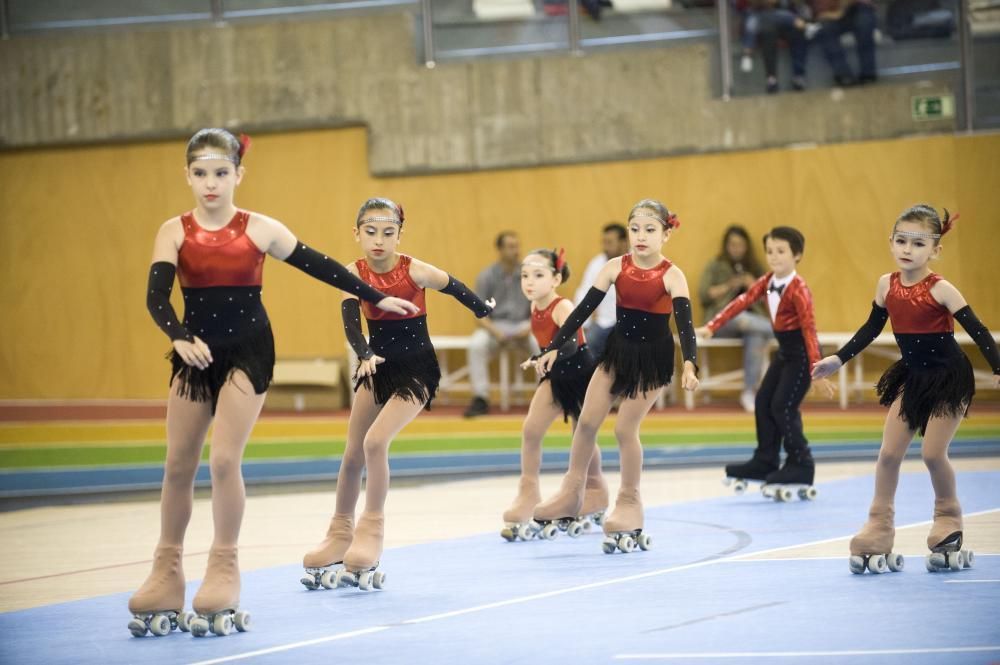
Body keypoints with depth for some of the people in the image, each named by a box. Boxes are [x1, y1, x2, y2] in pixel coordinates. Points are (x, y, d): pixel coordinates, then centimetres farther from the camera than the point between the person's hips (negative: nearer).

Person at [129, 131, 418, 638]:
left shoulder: (260, 229, -2)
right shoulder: (174, 232, -2)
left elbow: (320, 266, 5)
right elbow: (156, 296, -14)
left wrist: (376, 298, 9)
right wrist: (179, 338, -32)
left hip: (248, 349, -2)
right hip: (195, 352, 2)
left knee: (224, 459, -11)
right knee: (178, 464, 6)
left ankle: (224, 573, 1)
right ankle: (166, 576, 17)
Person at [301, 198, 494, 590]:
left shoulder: (415, 271, -19)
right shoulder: (354, 274, -11)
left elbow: (455, 289, -3)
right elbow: (351, 321, -23)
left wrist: (485, 311, 13)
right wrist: (364, 355, -42)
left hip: (416, 369, -4)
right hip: (377, 367, 4)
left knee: (375, 441, -21)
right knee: (353, 453, 9)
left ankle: (372, 530, -9)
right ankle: (340, 534, 25)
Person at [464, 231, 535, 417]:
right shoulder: (486, 277, -1)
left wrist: (530, 327, -18)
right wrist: (495, 332, -21)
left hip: (524, 326, 0)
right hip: (495, 325, 0)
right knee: (476, 344, -32)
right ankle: (480, 399, -26)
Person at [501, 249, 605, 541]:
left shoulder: (562, 307, -27)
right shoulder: (535, 308, -4)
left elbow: (570, 344, -43)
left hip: (581, 374, -6)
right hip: (556, 376, 6)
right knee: (531, 430, -7)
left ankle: (595, 495, 30)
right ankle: (528, 496, -1)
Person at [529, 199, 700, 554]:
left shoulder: (671, 276, -15)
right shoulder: (615, 268, -6)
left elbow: (684, 322, -24)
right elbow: (584, 309, -5)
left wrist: (689, 365, -39)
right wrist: (554, 347, -9)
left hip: (653, 357, -4)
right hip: (617, 350, 4)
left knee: (625, 429, -3)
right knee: (587, 420, 1)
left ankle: (629, 504, 13)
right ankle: (571, 493, 15)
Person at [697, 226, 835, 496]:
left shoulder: (798, 290, -22)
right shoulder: (767, 282, 2)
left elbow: (809, 329, -24)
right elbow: (742, 302, -1)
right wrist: (711, 327, -11)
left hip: (801, 352, -9)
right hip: (785, 351, 9)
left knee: (783, 407, -11)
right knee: (764, 403, 9)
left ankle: (801, 465, -1)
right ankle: (765, 462, 18)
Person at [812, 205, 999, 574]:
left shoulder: (940, 289, -20)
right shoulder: (887, 285, -5)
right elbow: (871, 328, 10)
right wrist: (837, 360, 10)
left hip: (949, 377, -5)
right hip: (912, 376, 5)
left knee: (933, 453, -7)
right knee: (889, 453, 0)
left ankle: (948, 522, 18)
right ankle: (878, 531, 9)